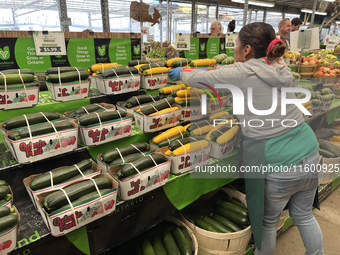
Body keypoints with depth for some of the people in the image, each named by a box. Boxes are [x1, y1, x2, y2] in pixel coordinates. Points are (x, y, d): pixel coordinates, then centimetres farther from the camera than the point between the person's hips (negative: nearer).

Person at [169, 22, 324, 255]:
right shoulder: (281, 69, 6)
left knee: (268, 223, 20)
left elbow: (201, 79, 1)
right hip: (310, 158, 7)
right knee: (304, 216, 28)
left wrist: (181, 73, 21)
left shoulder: (241, 73, -14)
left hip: (276, 168, -6)